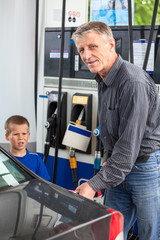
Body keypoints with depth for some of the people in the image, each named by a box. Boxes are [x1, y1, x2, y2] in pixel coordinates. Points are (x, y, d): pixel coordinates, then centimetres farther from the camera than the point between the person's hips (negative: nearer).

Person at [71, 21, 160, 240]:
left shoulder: (134, 83, -24)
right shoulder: (104, 79, 7)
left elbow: (129, 146, -25)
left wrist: (94, 185, -22)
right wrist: (108, 159, 11)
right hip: (121, 167, 9)